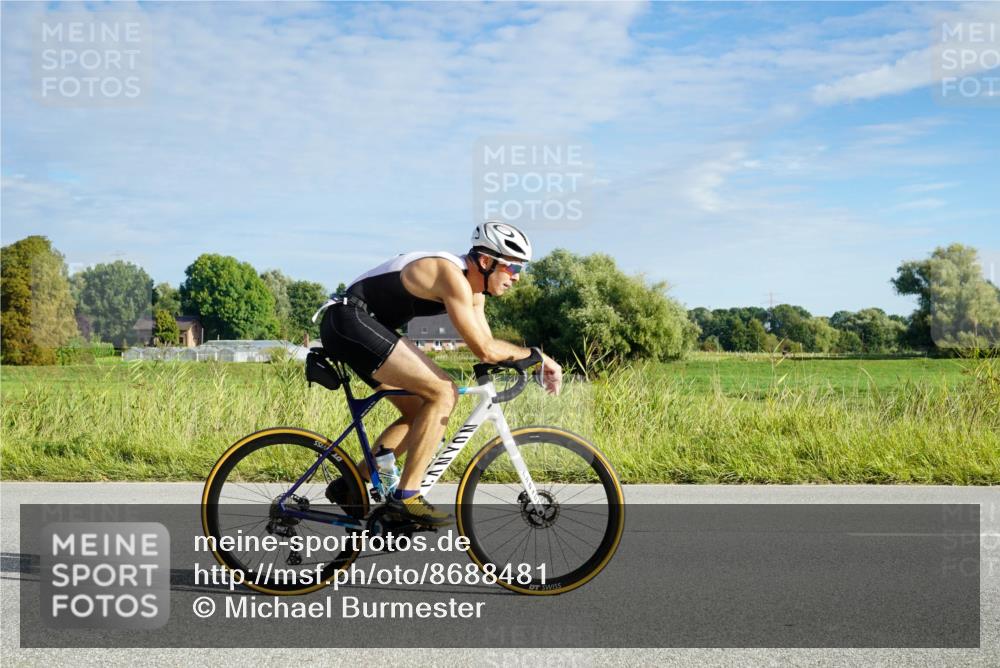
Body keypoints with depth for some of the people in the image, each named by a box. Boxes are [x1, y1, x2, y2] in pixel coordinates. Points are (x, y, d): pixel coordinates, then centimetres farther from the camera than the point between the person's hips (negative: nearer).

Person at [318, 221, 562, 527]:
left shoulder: (473, 287, 12)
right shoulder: (452, 276, -19)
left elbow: (487, 345, 13)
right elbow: (483, 349, -22)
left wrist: (535, 363, 1)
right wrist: (536, 354, -11)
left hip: (358, 327, 11)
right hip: (351, 321, -11)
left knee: (420, 413, 12)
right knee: (443, 394, -16)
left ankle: (350, 486, 14)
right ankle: (406, 496, -12)